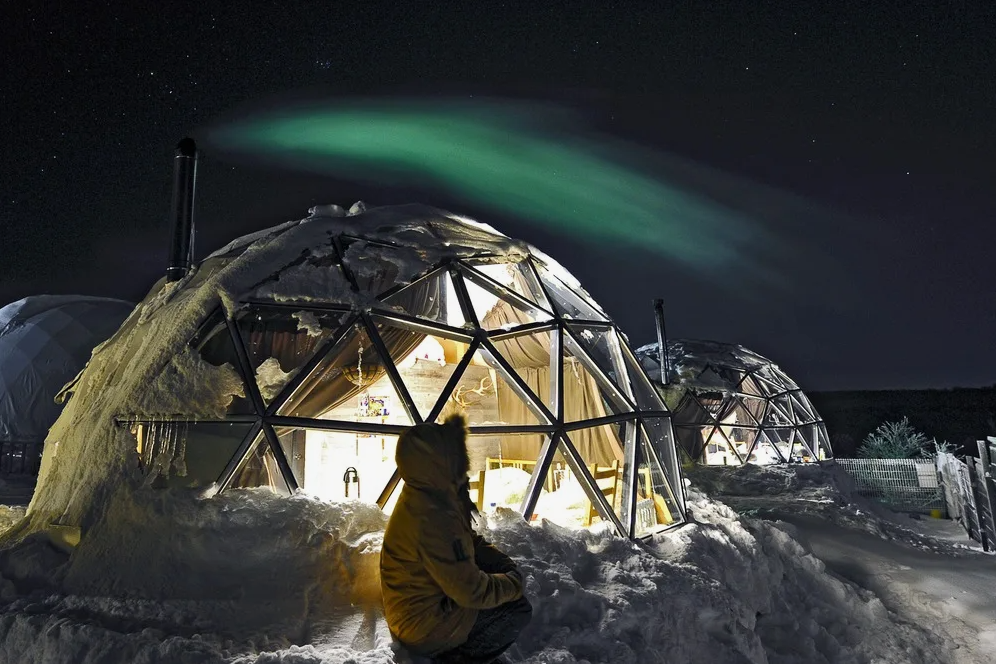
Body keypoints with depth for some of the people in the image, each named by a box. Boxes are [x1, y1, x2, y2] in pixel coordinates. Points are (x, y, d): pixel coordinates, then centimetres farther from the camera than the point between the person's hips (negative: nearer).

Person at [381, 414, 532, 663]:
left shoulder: (423, 496, -2)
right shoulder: (431, 518, -33)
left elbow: (469, 541, 12)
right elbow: (471, 591, -27)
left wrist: (508, 567, 0)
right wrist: (513, 584, -10)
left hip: (413, 609, 9)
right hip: (425, 627, -9)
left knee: (504, 570, 10)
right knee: (518, 609, -6)